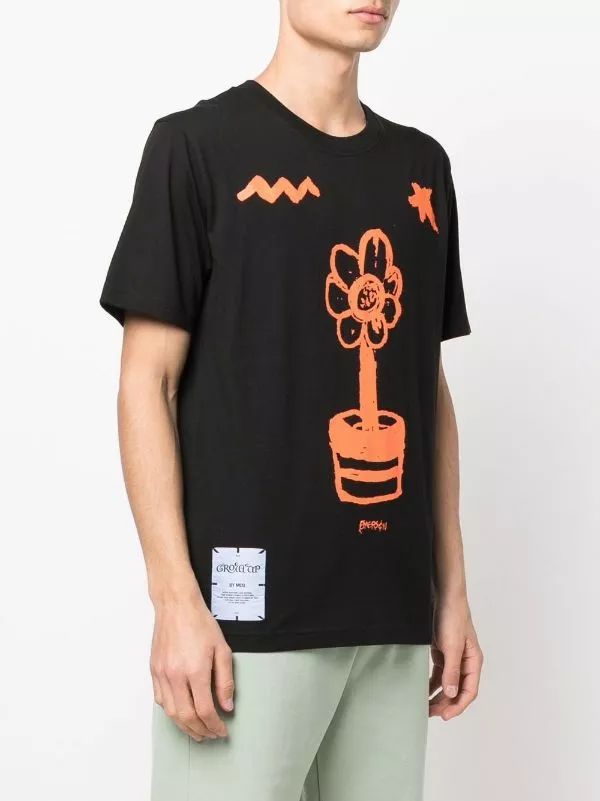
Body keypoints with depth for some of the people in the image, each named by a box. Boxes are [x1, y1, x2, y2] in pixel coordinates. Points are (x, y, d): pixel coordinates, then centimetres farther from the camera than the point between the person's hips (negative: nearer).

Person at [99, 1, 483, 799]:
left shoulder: (422, 167, 13)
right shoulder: (198, 144, -2)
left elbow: (428, 389, 16)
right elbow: (147, 383, -5)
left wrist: (452, 590, 12)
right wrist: (176, 599, -13)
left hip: (393, 615, 5)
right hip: (252, 606, -5)